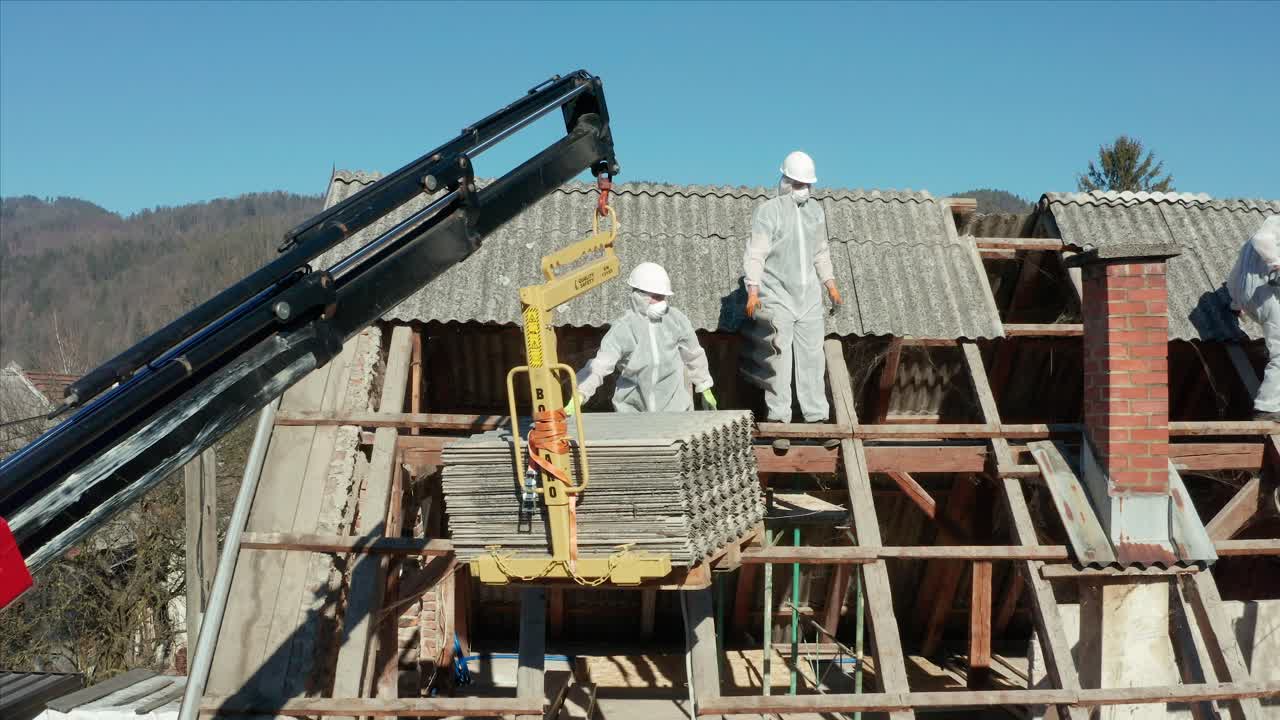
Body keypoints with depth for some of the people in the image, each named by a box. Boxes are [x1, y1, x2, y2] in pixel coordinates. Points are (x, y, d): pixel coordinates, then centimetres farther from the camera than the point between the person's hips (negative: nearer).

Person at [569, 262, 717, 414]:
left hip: (673, 406, 1)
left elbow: (694, 356, 7)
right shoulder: (623, 328, -14)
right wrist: (578, 397, -34)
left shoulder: (676, 320, -7)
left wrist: (705, 389, 17)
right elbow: (600, 365, -21)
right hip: (633, 408, -1)